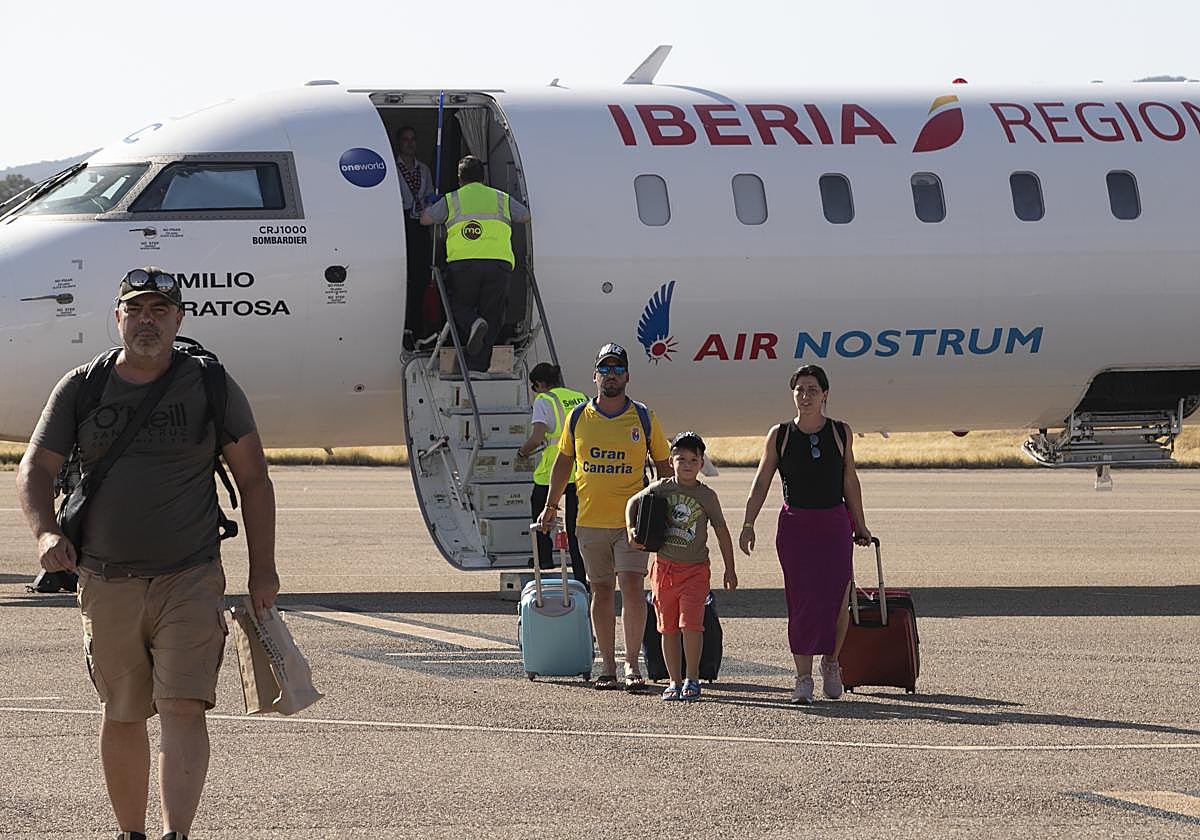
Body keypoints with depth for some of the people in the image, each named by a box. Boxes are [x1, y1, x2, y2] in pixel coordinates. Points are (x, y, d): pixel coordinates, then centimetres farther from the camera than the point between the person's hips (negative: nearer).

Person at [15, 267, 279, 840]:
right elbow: (35, 469, 5)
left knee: (183, 709, -14)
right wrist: (45, 533, -14)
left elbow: (253, 478, 7)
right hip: (107, 582, 2)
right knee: (120, 716, 10)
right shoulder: (81, 388, 5)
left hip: (190, 579, -2)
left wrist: (262, 569, 3)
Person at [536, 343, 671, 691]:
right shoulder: (579, 417, 6)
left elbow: (664, 465, 8)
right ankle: (607, 664, 13)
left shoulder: (643, 418, 2)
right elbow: (563, 462, 16)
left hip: (632, 520, -2)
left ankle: (632, 663, -6)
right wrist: (550, 506, 15)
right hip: (590, 519, 2)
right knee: (602, 590, 7)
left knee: (632, 586, -13)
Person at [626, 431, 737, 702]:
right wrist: (632, 530, -1)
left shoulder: (706, 496, -3)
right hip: (665, 567, 3)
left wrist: (730, 570, 5)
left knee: (691, 624, -13)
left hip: (695, 569, -2)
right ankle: (674, 681, 16)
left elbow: (722, 532, 4)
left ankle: (692, 680, -1)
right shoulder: (660, 488, 1)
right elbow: (633, 503, 17)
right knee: (668, 627, 7)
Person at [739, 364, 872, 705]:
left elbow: (850, 481, 12)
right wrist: (748, 525, -5)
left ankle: (831, 663, 19)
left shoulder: (841, 433, 5)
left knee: (837, 599, -6)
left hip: (834, 524, 1)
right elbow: (761, 483, 3)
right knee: (801, 601, -5)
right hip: (794, 526, -1)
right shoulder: (779, 436, 3)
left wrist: (859, 525, 15)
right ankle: (803, 679, 1)